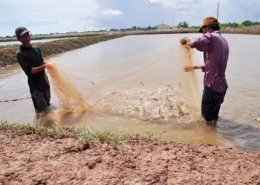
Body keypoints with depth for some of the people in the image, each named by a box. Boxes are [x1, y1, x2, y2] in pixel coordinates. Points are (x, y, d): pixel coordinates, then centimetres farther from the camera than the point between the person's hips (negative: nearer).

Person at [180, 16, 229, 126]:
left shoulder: (210, 37, -12)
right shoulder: (223, 40, 16)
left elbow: (194, 43, -32)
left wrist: (186, 40, -9)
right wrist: (194, 67, 29)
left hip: (212, 85, -9)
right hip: (221, 85, 9)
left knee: (208, 118, 6)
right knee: (213, 116, 25)